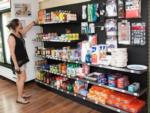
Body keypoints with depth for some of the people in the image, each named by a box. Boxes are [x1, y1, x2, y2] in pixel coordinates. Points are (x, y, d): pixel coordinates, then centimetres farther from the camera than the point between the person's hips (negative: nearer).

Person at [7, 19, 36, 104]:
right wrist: (16, 65, -24)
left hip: (22, 60, 9)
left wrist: (34, 22, 25)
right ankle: (19, 98, 7)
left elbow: (28, 28, 24)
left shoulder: (20, 33, 6)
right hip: (17, 61, -9)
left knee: (20, 78, 17)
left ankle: (21, 94, 30)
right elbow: (12, 52, -22)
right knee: (22, 78, -4)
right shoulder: (12, 37, -19)